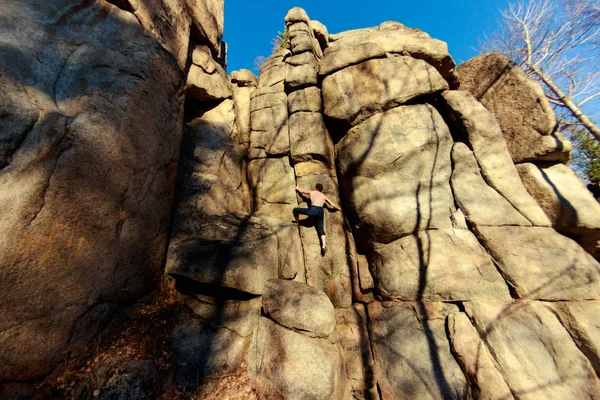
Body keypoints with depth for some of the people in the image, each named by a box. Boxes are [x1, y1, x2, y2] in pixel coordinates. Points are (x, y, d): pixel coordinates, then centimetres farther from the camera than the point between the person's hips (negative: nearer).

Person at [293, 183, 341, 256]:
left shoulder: (311, 192, 22)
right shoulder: (324, 196, 27)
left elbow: (302, 191, 39)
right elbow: (333, 205, 28)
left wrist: (297, 188, 61)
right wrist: (339, 209, 48)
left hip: (313, 210, -3)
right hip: (321, 211, 4)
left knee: (295, 210, 12)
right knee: (321, 229, 10)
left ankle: (297, 223, 30)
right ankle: (323, 245, -8)